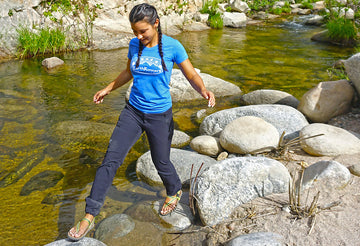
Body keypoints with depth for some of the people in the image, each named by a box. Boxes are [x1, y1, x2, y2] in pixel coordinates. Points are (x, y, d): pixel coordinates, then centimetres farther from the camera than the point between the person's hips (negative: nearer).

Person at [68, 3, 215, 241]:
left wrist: (204, 90, -29)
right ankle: (89, 216, 1)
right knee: (111, 159, -6)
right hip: (133, 112, 3)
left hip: (160, 116, -3)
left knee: (161, 163, 12)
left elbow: (191, 74, -8)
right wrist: (108, 89, 24)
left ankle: (175, 191, 48)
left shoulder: (173, 47, -13)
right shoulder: (134, 45, -1)